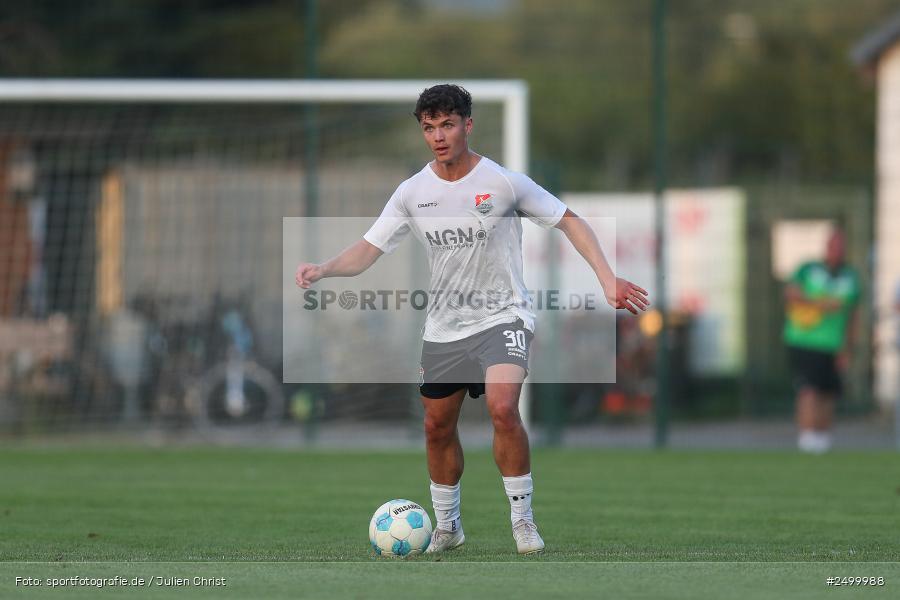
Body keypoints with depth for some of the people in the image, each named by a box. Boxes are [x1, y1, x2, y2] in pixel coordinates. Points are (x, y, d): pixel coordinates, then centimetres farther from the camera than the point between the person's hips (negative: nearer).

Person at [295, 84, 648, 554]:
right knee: (437, 427, 10)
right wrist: (323, 269, -19)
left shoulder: (504, 183, -12)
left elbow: (568, 221, -2)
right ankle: (446, 525, 31)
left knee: (503, 408, -26)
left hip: (502, 316, -5)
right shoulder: (413, 193, -2)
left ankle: (522, 519, -11)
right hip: (443, 326, 5)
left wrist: (607, 280, -9)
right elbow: (368, 250, 0)